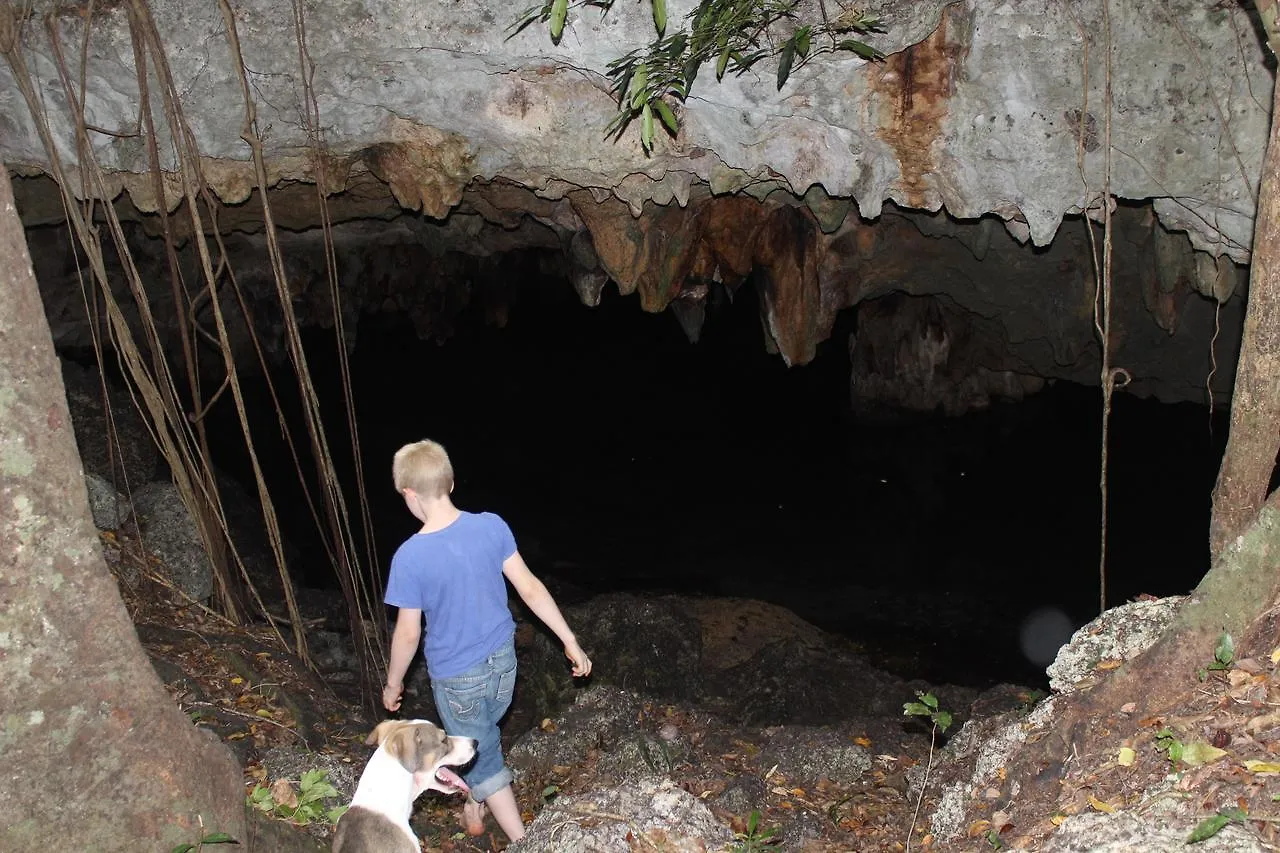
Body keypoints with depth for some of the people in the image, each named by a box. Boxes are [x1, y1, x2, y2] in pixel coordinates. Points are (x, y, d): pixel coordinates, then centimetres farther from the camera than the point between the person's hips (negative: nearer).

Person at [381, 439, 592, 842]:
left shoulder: (409, 557, -25)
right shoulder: (491, 526, -15)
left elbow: (408, 634, -15)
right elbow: (530, 588, -9)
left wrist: (393, 684, 3)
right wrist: (571, 642, 0)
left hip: (457, 678, -5)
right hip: (502, 662, 5)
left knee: (484, 759, 14)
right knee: (480, 739, 30)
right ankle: (475, 808, 51)